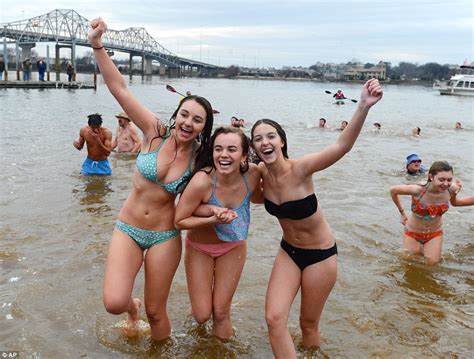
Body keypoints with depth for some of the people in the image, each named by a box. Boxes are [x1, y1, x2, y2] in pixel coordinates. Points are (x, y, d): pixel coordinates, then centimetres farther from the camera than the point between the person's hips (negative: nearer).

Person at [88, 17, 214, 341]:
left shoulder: (199, 157, -7)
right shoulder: (156, 132, -10)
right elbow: (119, 88, -15)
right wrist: (98, 45, -24)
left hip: (165, 237, 0)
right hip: (128, 229, 0)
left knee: (156, 312, 8)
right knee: (114, 303, -16)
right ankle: (131, 306, 23)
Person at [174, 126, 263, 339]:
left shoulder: (252, 174, -21)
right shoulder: (202, 182, -33)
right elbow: (179, 221, -21)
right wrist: (213, 219, -34)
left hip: (233, 247, 2)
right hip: (200, 248, -2)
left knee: (221, 313, 8)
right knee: (202, 316, 5)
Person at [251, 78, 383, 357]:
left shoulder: (299, 169, -27)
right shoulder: (261, 172, -11)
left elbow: (343, 146, -44)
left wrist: (364, 107, -60)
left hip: (321, 254, -4)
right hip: (288, 251, 4)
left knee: (308, 323, 13)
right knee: (274, 318, -7)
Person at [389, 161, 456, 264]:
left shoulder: (451, 189, -21)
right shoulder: (418, 190, -33)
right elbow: (393, 190, -17)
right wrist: (402, 212, -6)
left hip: (435, 234, 3)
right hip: (413, 232, -2)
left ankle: (422, 249, 35)